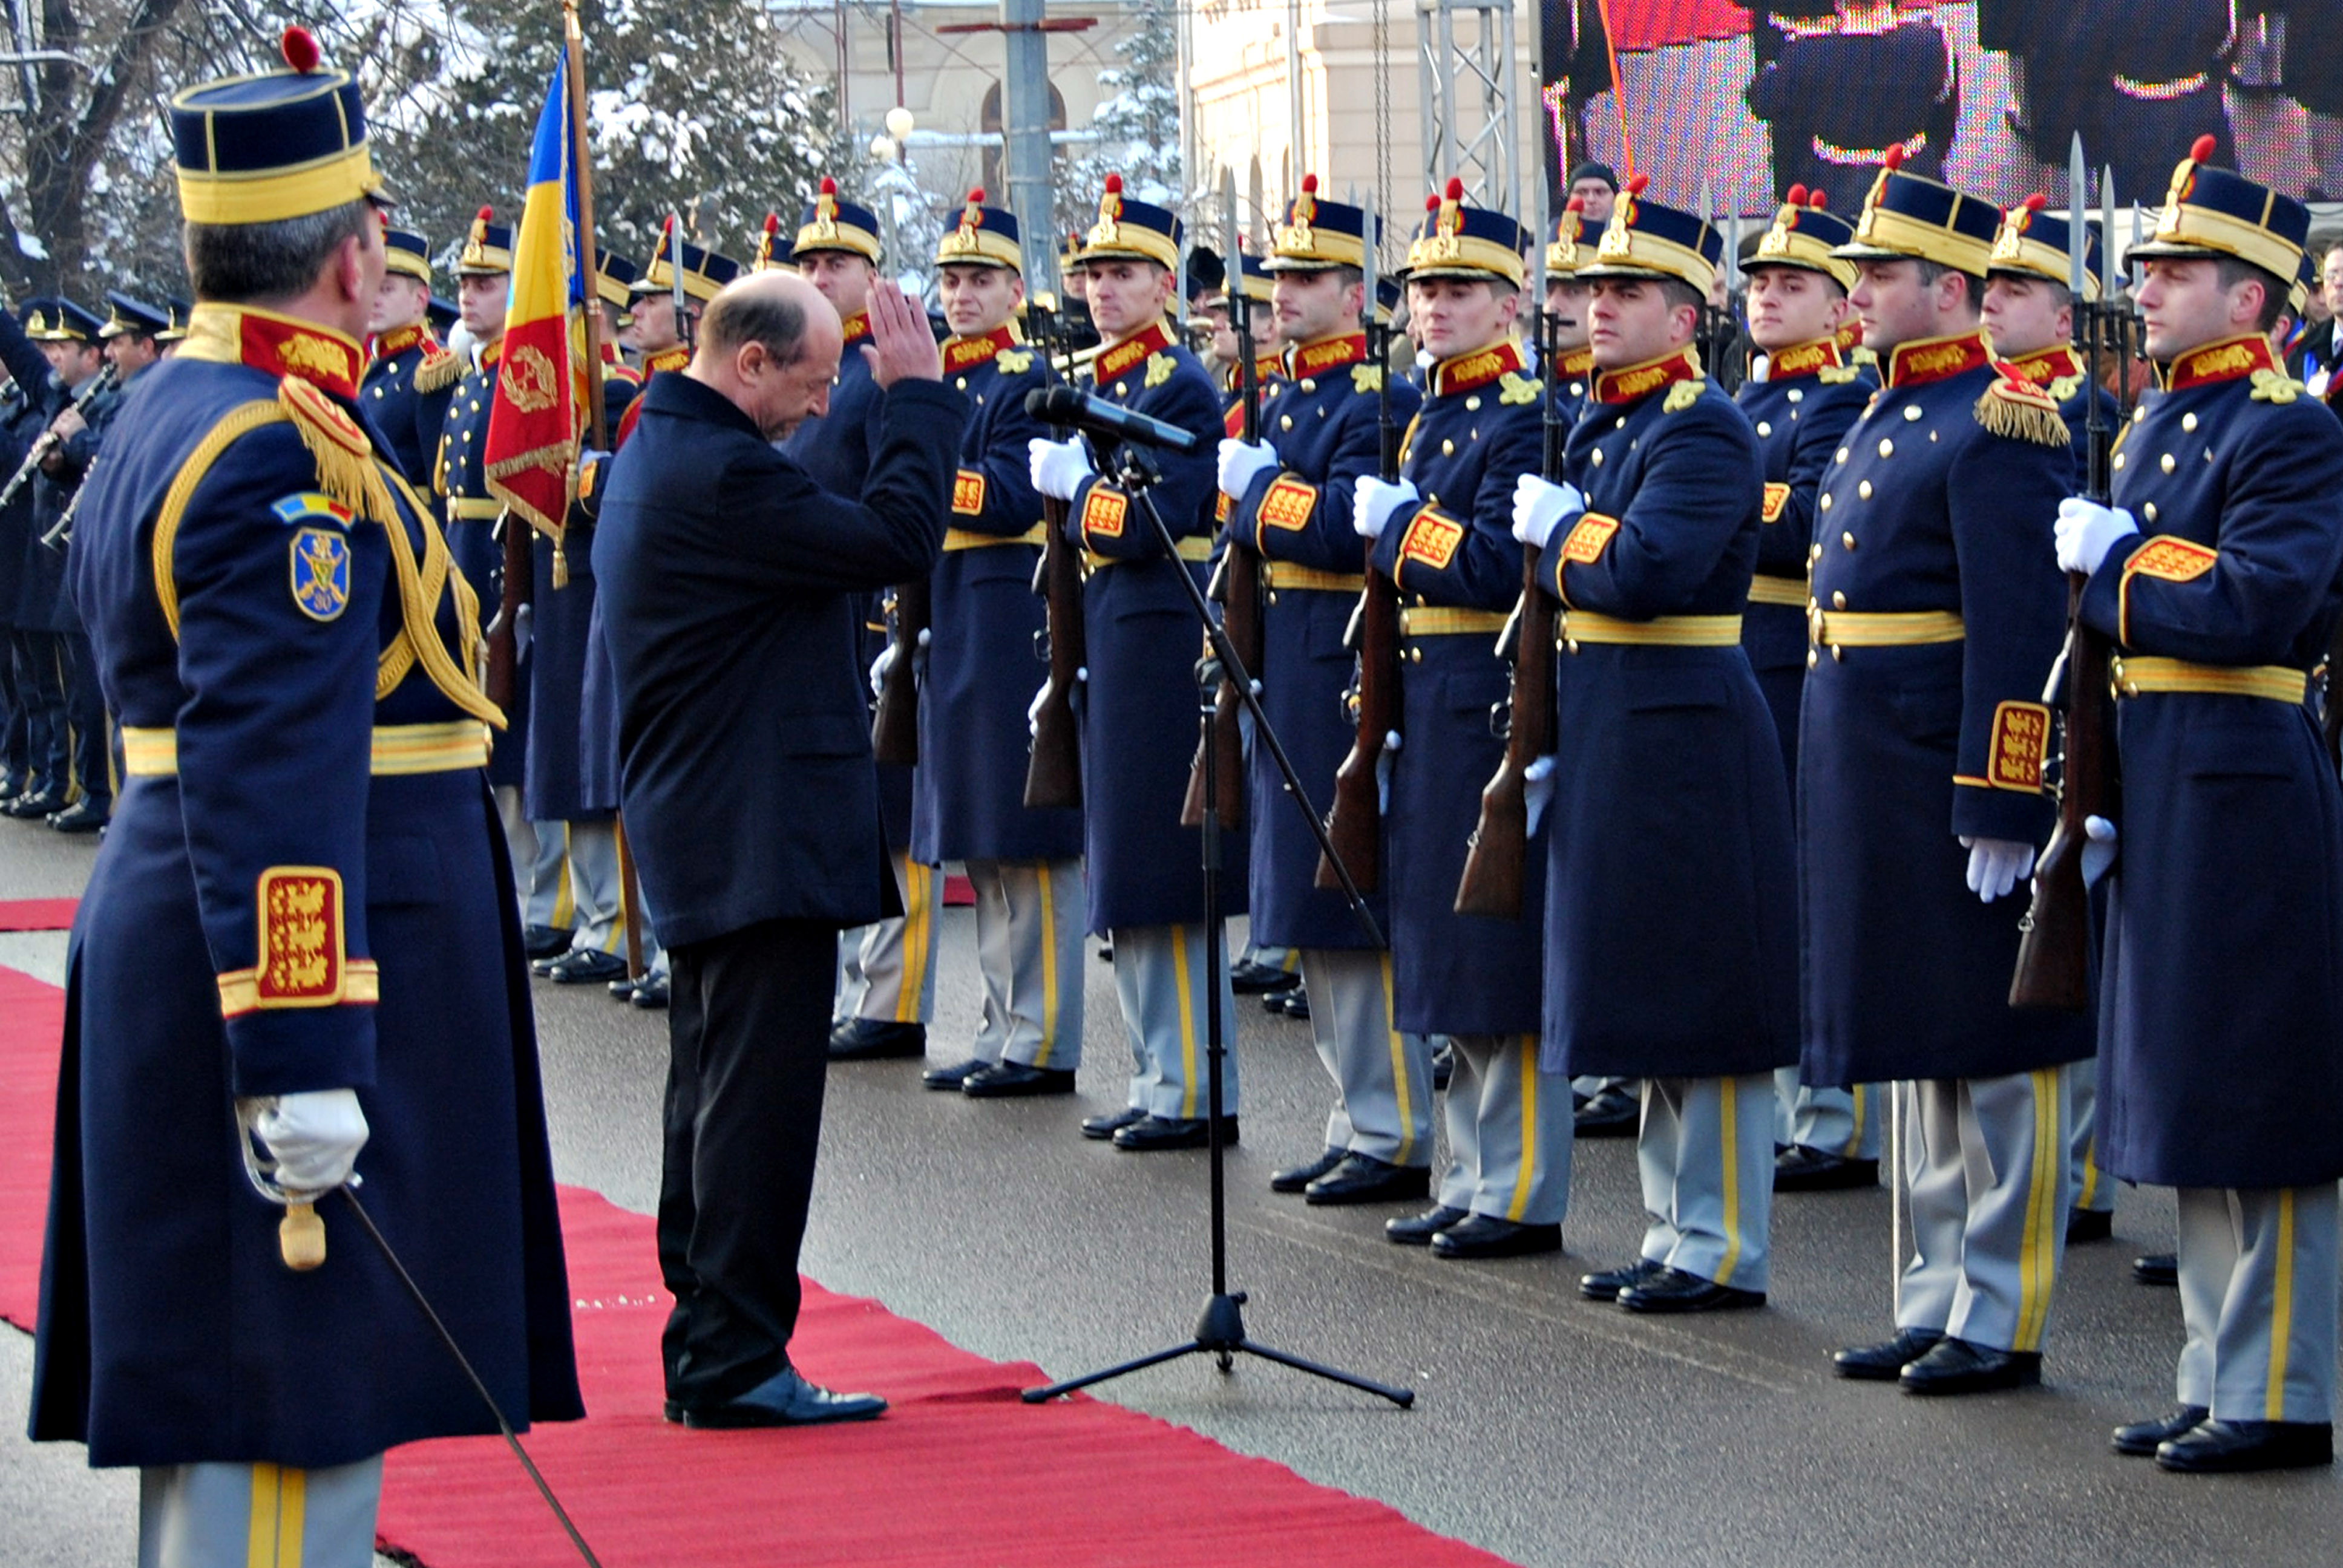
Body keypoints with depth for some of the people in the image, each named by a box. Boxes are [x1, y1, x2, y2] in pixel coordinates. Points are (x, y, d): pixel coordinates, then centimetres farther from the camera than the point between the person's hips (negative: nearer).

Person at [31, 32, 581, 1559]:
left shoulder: (168, 412, 14)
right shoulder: (292, 457, -18)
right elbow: (271, 775, -24)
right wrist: (301, 1060, -27)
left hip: (169, 936, 11)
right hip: (300, 981, -11)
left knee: (216, 1411, 16)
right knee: (297, 1415, -9)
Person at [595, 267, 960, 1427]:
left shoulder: (660, 452, 13)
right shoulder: (722, 474, -20)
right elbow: (896, 540, -20)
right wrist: (918, 395, -12)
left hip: (701, 838, 11)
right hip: (761, 840, -11)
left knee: (718, 1094, 15)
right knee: (760, 1098, -7)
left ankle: (704, 1350, 21)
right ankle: (738, 1361, -4)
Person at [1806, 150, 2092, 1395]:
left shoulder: (1998, 429, -15)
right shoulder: (1886, 419, 14)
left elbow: (2020, 636, -20)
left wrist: (2001, 812, -23)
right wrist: (1840, 794, 20)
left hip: (1951, 780, -9)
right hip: (1873, 780, 9)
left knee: (1995, 1057, -1)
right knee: (1923, 1052, 15)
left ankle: (2002, 1323, 5)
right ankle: (1938, 1298, 22)